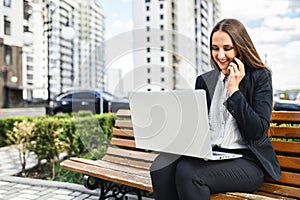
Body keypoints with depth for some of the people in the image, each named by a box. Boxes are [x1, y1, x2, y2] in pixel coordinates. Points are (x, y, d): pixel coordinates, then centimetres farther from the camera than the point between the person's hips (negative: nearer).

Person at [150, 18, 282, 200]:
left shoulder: (260, 77, 1)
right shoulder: (204, 80, 14)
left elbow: (258, 132, -9)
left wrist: (234, 89, -11)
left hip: (247, 160, -4)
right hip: (209, 155, 4)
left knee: (188, 172, -31)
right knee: (162, 168, -26)